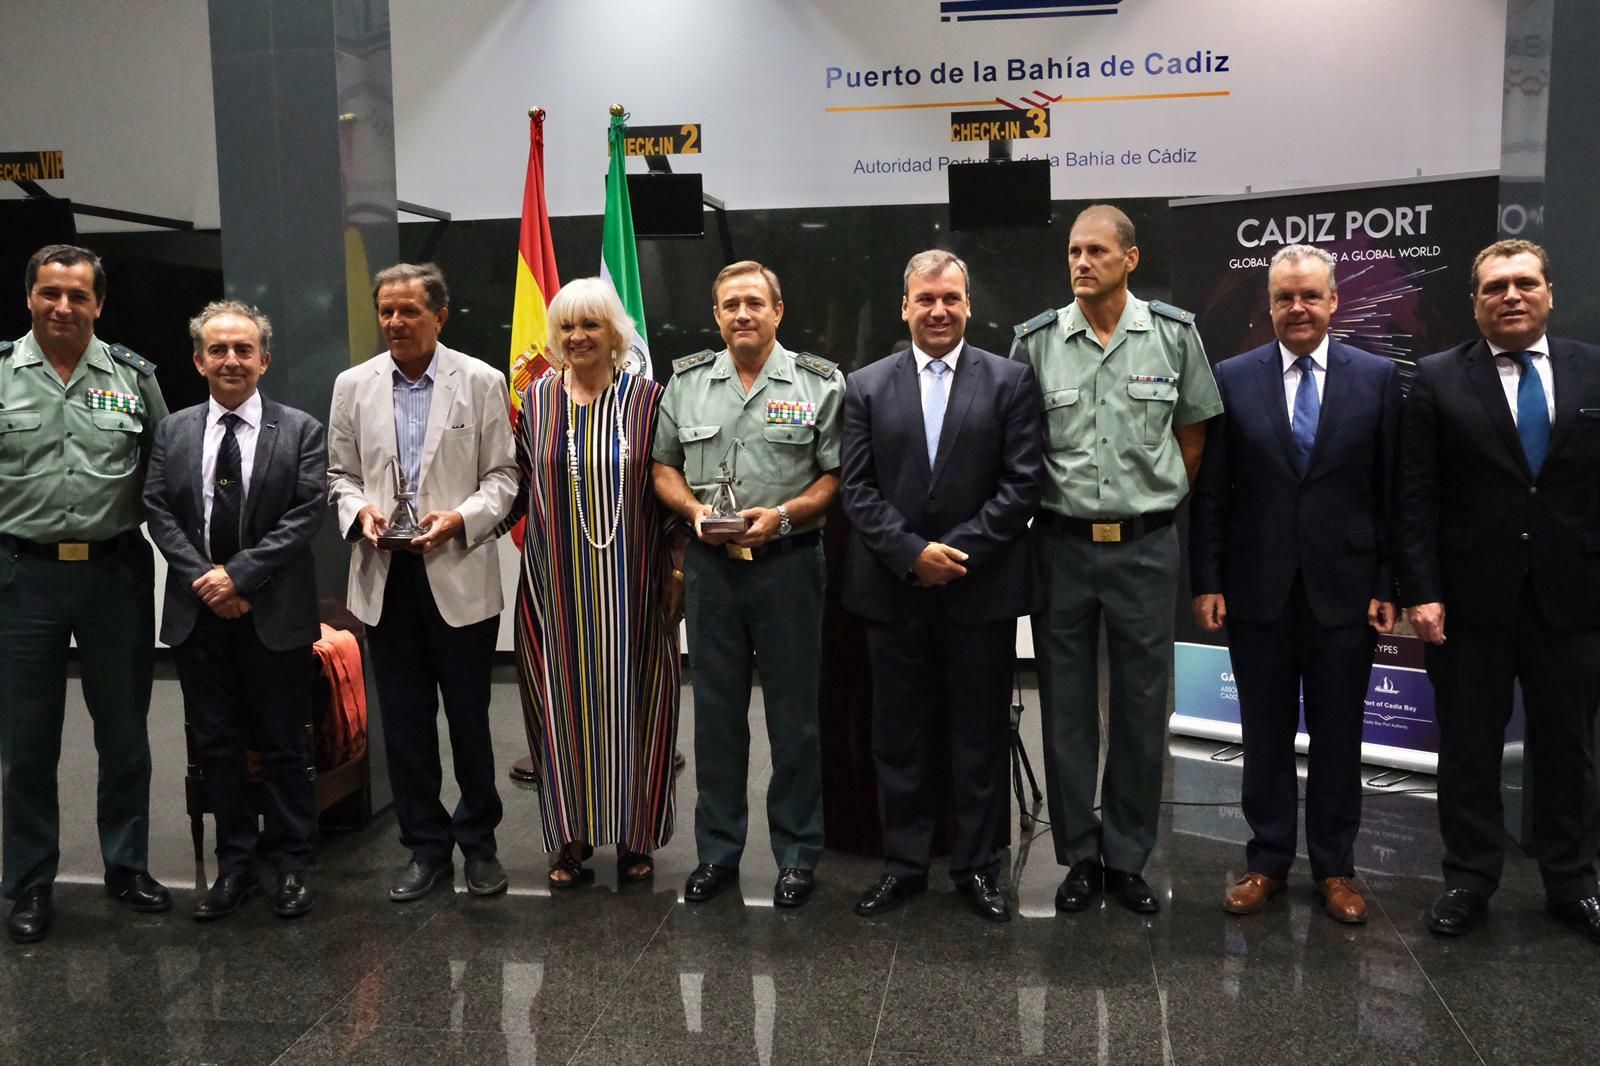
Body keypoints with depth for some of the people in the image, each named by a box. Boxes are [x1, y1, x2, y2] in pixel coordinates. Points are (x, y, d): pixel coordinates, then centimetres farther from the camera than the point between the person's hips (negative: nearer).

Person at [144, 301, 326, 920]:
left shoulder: (301, 431, -1)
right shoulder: (173, 432, 8)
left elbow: (307, 514, -9)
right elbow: (158, 513, 3)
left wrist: (239, 573, -16)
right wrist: (206, 581, -10)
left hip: (275, 614, -3)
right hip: (198, 614, 3)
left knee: (283, 746, 6)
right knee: (216, 746, 10)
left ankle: (292, 866, 19)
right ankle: (234, 865, 23)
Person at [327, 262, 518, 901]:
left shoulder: (481, 381, -1)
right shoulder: (353, 386, 7)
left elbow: (502, 475, 0)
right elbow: (340, 474, 13)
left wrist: (458, 520, -16)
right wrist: (360, 510, -8)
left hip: (460, 574, -2)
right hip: (385, 577, 3)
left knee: (469, 716, 6)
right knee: (404, 721, 9)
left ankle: (479, 842, 23)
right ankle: (426, 847, 22)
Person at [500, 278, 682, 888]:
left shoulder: (646, 399, -1)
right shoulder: (537, 398, 5)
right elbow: (519, 485, 9)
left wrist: (678, 569, -2)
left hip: (629, 582, -2)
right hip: (555, 584, 2)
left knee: (628, 703, 5)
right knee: (563, 704, 6)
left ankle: (634, 836, 19)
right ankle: (572, 838, 19)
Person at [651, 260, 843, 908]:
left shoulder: (819, 384, -1)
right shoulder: (686, 382, 9)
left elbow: (836, 476, -3)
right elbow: (663, 466, 13)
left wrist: (782, 515, -18)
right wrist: (694, 509, -6)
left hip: (787, 561, -3)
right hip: (709, 563, 3)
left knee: (794, 710, 4)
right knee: (716, 708, 11)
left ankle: (798, 855, 18)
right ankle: (717, 850, 23)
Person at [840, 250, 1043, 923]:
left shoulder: (1010, 381, 2)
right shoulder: (866, 387, 6)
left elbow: (1021, 483, -5)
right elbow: (858, 490, 1)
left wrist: (960, 552, -13)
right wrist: (913, 553, -12)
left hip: (982, 588, -1)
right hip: (893, 589, 1)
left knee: (981, 736, 9)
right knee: (898, 737, 10)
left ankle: (978, 865, 23)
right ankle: (903, 863, 23)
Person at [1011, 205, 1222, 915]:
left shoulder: (1174, 334, -1)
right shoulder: (1035, 341, -1)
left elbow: (1192, 431, 10)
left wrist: (1155, 501, 9)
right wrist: (1054, 503, 5)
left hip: (1145, 544, 0)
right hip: (1061, 543, 0)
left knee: (1142, 706, 6)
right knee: (1066, 707, 7)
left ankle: (1127, 858, 21)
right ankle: (1080, 857, 21)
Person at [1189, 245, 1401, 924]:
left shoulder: (1378, 378, 1)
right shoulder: (1233, 378, 1)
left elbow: (1391, 491, 1)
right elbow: (1210, 492, 1)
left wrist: (1389, 585, -3)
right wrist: (1206, 582, -3)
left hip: (1344, 588, 0)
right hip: (1259, 588, 0)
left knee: (1337, 735, 10)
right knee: (1265, 734, 10)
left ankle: (1334, 867, 24)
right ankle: (1268, 861, 24)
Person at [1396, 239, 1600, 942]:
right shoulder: (1440, 380, -1)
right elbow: (1417, 498, -4)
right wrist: (1420, 593, -10)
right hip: (1472, 599, -1)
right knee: (1468, 748, 8)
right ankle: (1469, 879, 22)